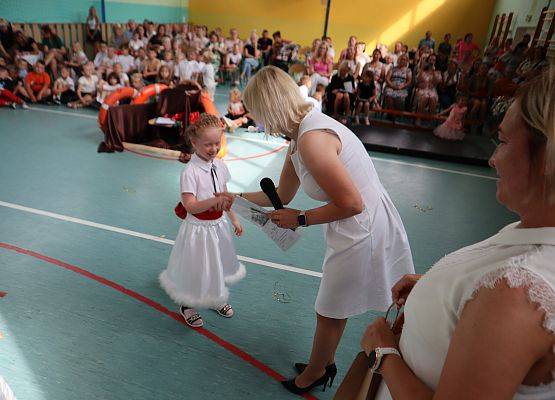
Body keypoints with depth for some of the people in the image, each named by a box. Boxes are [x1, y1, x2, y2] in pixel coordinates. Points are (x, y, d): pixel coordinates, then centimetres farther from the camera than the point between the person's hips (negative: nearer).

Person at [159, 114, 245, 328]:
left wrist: (234, 219, 15)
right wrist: (214, 200, -39)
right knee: (196, 268, 11)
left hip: (218, 225, 6)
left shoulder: (220, 166, -1)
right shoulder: (190, 171, -21)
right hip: (198, 228, -6)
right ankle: (187, 306, 38)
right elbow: (190, 206, -26)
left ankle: (215, 298, 49)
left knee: (217, 265, 23)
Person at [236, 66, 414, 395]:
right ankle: (324, 364, 50)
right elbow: (282, 196, 16)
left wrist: (301, 219, -12)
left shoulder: (311, 139, -26)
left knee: (331, 314, 15)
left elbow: (352, 204, -23)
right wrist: (237, 197, 25)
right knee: (333, 311, 25)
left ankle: (313, 375, 41)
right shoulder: (300, 136, 5)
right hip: (359, 229, 9)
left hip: (363, 232, -9)